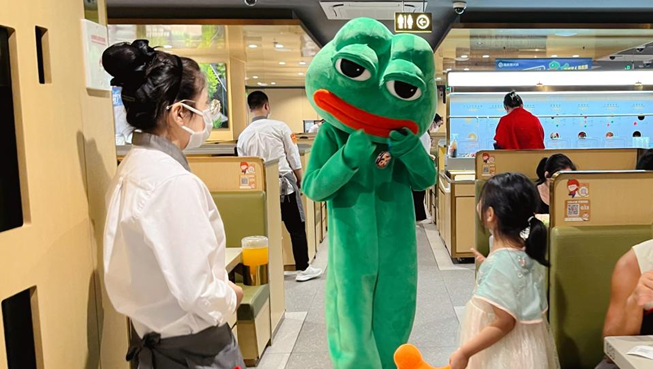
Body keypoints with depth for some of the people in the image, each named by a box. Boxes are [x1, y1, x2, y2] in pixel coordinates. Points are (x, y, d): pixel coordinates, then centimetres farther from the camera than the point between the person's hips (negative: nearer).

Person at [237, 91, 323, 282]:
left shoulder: (243, 135, 1)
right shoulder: (279, 127, -7)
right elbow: (294, 158, -4)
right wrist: (300, 181, 8)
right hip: (284, 183, -3)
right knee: (297, 229, 7)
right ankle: (303, 269, 13)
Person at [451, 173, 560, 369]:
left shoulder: (500, 262, -29)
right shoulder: (525, 249, -3)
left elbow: (504, 323, -26)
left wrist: (464, 353, -21)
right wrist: (488, 266, 19)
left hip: (503, 353, -9)